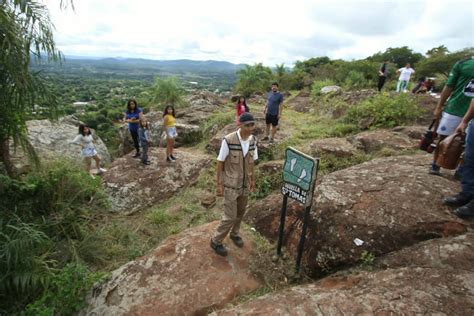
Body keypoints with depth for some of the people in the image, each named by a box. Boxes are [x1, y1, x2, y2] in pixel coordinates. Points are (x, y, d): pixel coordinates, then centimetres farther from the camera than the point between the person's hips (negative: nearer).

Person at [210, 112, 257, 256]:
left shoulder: (253, 140, -7)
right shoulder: (228, 140, -24)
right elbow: (220, 163, -14)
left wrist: (252, 179, 13)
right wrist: (219, 184, -12)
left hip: (245, 184, 6)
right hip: (230, 185, -5)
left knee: (240, 212, 21)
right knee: (230, 216, 0)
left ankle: (234, 234, 47)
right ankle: (216, 241, 24)